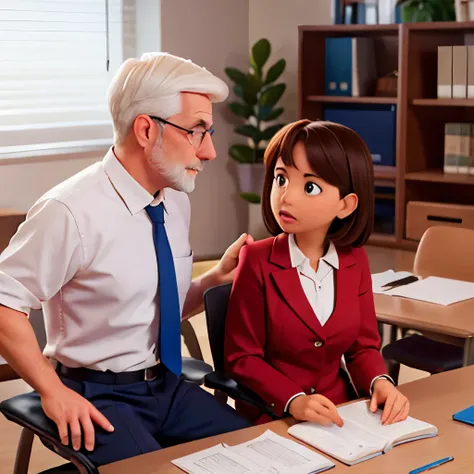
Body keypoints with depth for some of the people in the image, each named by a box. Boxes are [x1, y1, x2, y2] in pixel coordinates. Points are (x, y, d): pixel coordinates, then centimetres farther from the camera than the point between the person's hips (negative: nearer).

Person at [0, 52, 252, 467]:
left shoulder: (176, 202, 5)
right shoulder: (72, 211, -20)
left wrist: (217, 278, -2)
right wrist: (53, 391, -16)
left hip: (170, 386, 7)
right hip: (99, 399, -6)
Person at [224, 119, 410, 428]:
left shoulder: (354, 261, 2)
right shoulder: (258, 260, -9)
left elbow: (363, 346, 9)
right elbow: (242, 357, -7)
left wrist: (380, 383, -12)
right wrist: (293, 401, -22)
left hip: (341, 412, 4)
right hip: (272, 419, -4)